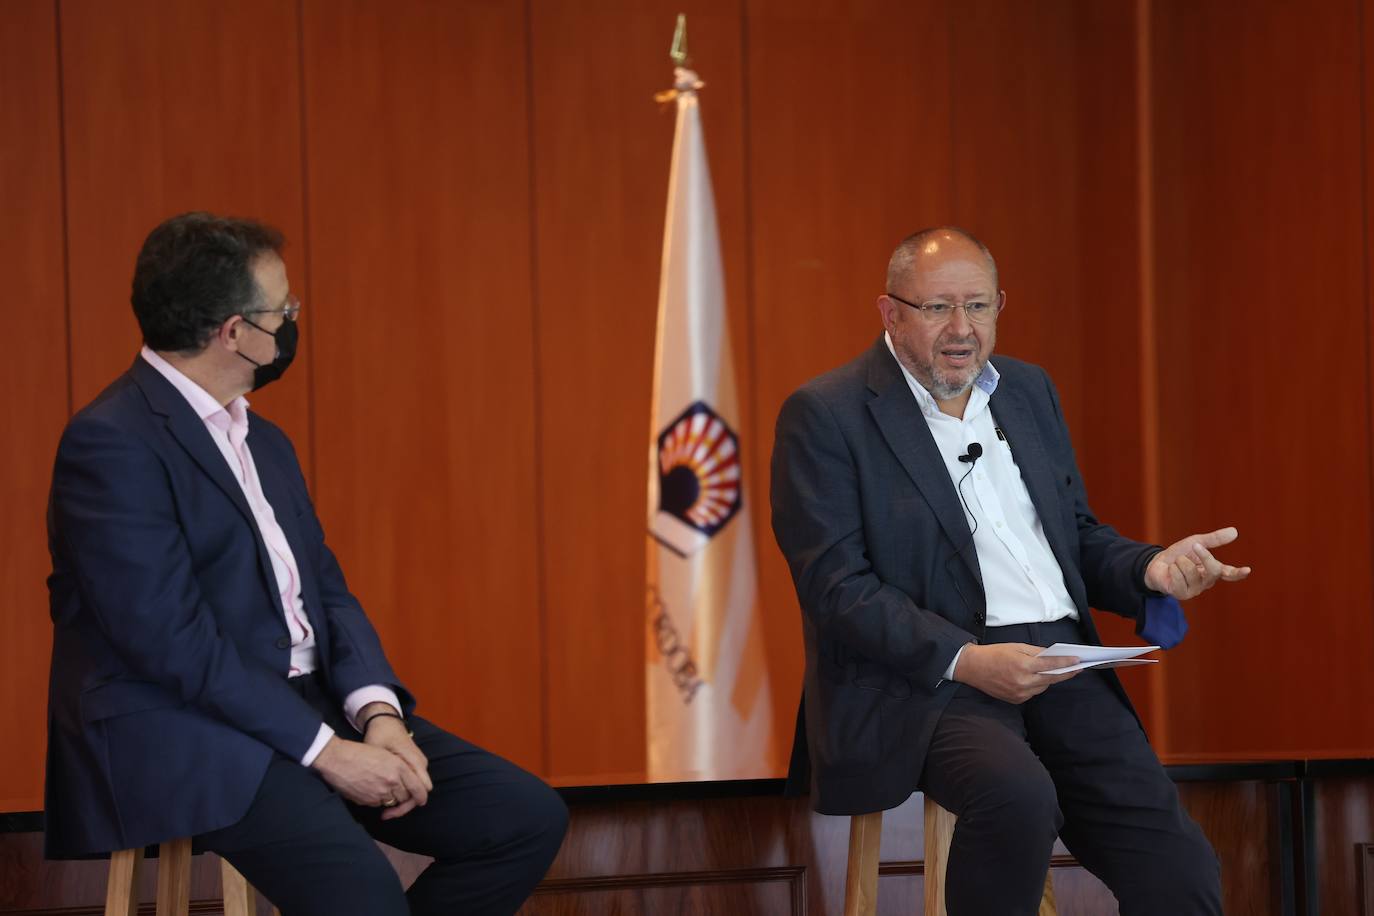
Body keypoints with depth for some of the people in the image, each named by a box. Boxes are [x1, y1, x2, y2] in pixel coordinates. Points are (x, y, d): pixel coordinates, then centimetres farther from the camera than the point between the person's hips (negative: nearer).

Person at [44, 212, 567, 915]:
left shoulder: (264, 442, 18)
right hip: (181, 736, -9)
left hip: (308, 709, 9)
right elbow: (171, 641, -19)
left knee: (527, 818, -5)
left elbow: (326, 590, 15)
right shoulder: (112, 443, -12)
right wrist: (324, 750, -19)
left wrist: (378, 711, -6)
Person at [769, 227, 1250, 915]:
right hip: (922, 678, -5)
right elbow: (835, 585, -9)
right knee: (1016, 792, -36)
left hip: (1060, 668, 5)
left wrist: (1149, 569, 2)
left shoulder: (1029, 390, 20)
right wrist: (963, 660, -20)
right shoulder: (826, 415, -1)